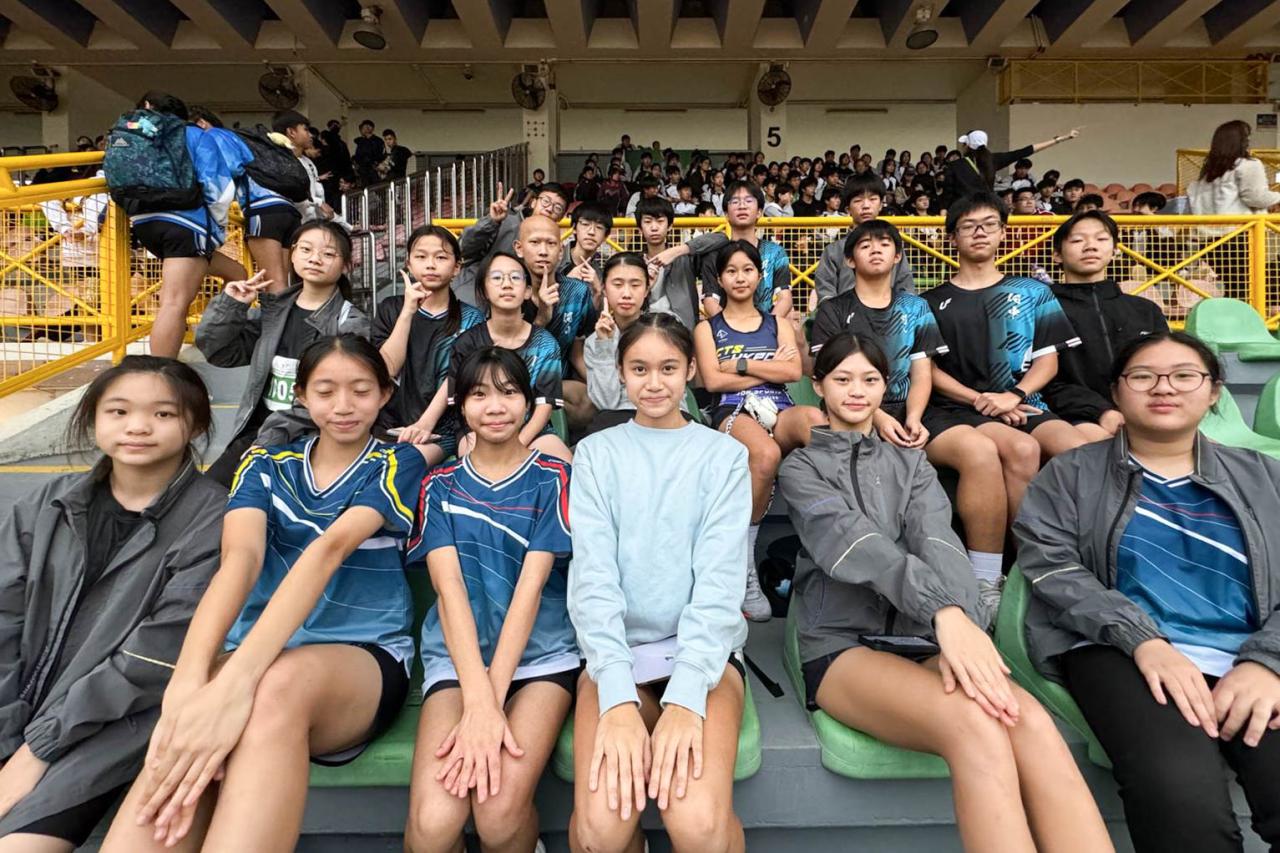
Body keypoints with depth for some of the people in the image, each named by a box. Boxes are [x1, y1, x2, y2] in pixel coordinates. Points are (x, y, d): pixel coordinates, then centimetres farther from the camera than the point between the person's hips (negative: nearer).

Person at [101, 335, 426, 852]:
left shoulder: (398, 464, 1)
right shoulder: (264, 464, 10)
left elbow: (330, 548, -19)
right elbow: (240, 557, -11)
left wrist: (237, 679, -34)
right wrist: (188, 681, -31)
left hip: (365, 657, -2)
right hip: (256, 653, 3)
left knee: (282, 684, -38)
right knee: (186, 737, -33)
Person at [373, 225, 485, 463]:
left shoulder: (469, 319, 6)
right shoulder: (390, 308, 12)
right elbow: (387, 369, -1)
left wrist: (425, 423, -19)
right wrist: (408, 311, -7)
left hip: (440, 428, -2)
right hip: (388, 424, 3)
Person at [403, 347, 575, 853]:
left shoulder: (553, 478, 2)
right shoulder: (440, 486, 6)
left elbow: (531, 585, -9)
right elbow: (449, 587, -8)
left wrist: (491, 700, -18)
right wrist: (478, 700, -21)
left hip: (544, 652, -1)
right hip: (457, 656, 1)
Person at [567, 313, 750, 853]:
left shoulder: (723, 454, 4)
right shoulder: (596, 453, 6)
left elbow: (720, 577, -7)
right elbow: (592, 573, -6)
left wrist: (685, 697, -21)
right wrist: (618, 698, -20)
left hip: (703, 649, 0)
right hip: (616, 651, 1)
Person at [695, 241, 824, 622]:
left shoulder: (777, 323, 26)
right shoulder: (708, 328, 20)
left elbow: (794, 371, 6)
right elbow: (712, 380, 2)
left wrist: (740, 365, 0)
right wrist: (771, 368, 4)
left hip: (780, 410, 2)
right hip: (733, 412, -2)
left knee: (816, 419, -39)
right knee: (766, 454, -40)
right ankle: (744, 569, -29)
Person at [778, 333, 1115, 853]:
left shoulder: (911, 465, 21)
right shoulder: (800, 468, 9)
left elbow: (938, 542, 0)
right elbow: (854, 542, -12)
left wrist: (961, 624, -22)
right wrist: (943, 610, -30)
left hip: (921, 637, 4)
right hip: (842, 645, -3)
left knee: (1032, 723, -29)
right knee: (976, 727, -33)